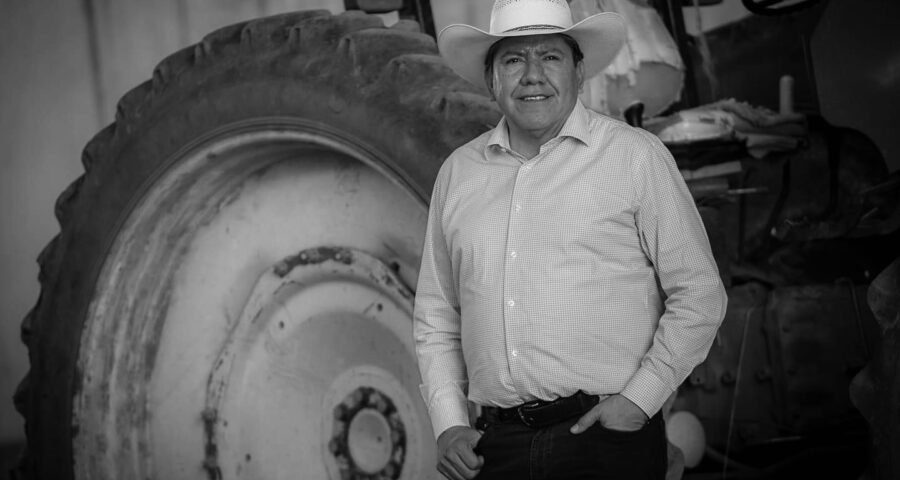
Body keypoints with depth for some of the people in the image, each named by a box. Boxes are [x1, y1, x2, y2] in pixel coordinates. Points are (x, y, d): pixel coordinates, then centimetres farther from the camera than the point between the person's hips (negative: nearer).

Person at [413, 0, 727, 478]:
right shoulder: (457, 173, 11)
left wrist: (640, 398, -8)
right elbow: (435, 317, 16)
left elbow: (698, 295, 0)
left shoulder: (635, 156, 1)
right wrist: (448, 424, 5)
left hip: (606, 438, -3)